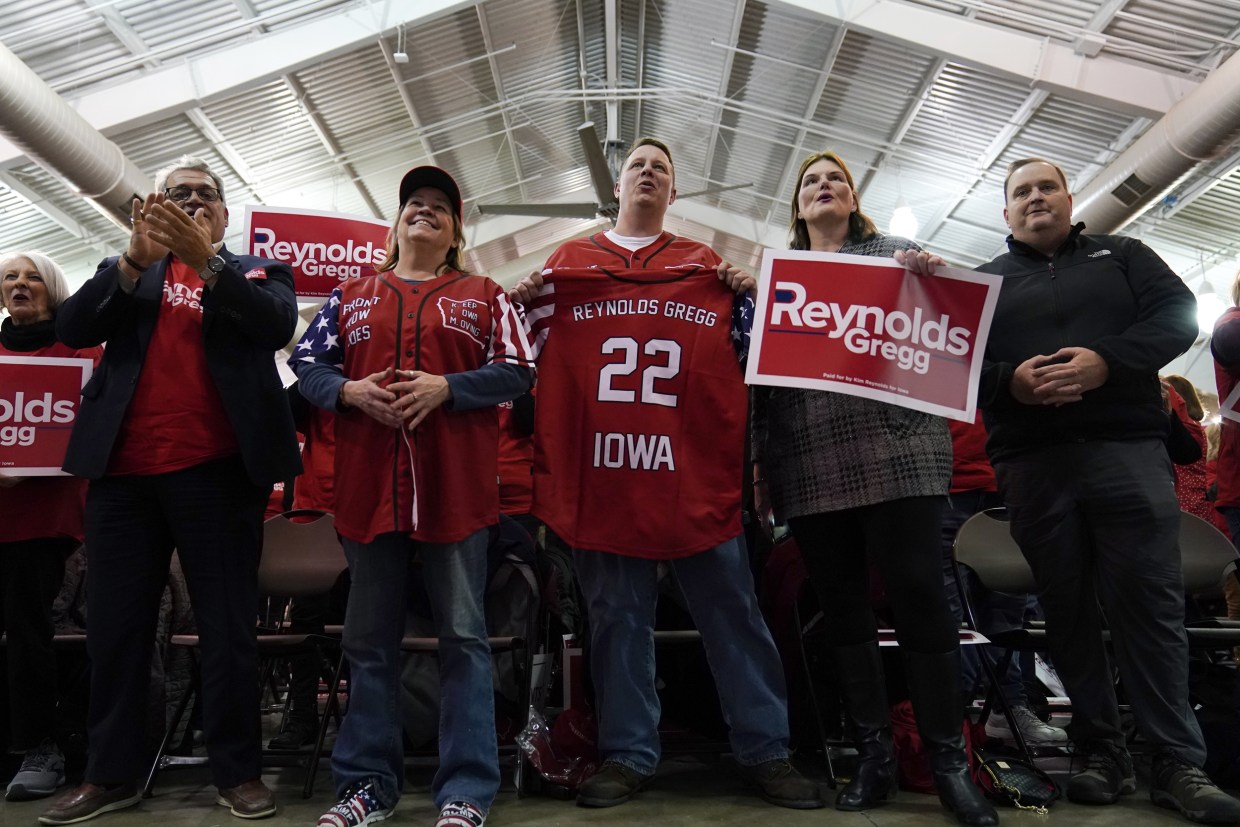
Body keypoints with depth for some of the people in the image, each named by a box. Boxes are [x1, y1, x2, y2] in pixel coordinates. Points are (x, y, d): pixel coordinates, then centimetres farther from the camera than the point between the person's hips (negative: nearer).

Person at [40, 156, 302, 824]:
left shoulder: (258, 272, 12)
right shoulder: (125, 272, 17)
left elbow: (278, 324, -8)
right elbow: (71, 328, 2)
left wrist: (205, 261, -19)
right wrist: (138, 257, -11)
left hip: (217, 471, -2)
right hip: (123, 470, 3)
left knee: (228, 626, 2)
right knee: (114, 625, 8)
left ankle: (237, 771, 13)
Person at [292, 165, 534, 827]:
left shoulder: (483, 296, 11)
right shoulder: (352, 296, 18)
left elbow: (517, 371, 2)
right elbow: (306, 362, 14)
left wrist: (445, 387, -12)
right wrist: (349, 390, -6)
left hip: (456, 488, -2)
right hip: (368, 484, 3)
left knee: (463, 637, 0)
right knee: (370, 639, 10)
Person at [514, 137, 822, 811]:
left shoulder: (708, 267, 16)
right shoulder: (568, 261, 17)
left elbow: (741, 354, 15)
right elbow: (541, 352, 18)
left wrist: (748, 300, -2)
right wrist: (528, 306, 0)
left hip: (695, 473, 0)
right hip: (601, 472, 1)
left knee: (731, 611, 4)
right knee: (617, 617, 7)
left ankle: (765, 751, 16)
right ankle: (627, 755, 19)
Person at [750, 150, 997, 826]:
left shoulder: (896, 252, 15)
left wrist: (930, 278, -10)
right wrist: (760, 457, 10)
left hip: (895, 447, -2)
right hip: (809, 461, 3)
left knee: (918, 590, -7)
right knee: (840, 603, 4)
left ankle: (948, 759, 6)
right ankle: (874, 755, 15)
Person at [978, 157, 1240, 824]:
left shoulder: (1121, 255, 18)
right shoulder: (984, 281, 17)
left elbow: (1178, 313, 4)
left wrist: (1107, 361, -13)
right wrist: (1010, 382, -14)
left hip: (1129, 450, 0)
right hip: (1031, 464, 1)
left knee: (1151, 604, -3)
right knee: (1068, 612, 3)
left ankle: (1177, 763, 6)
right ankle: (1101, 754, 14)